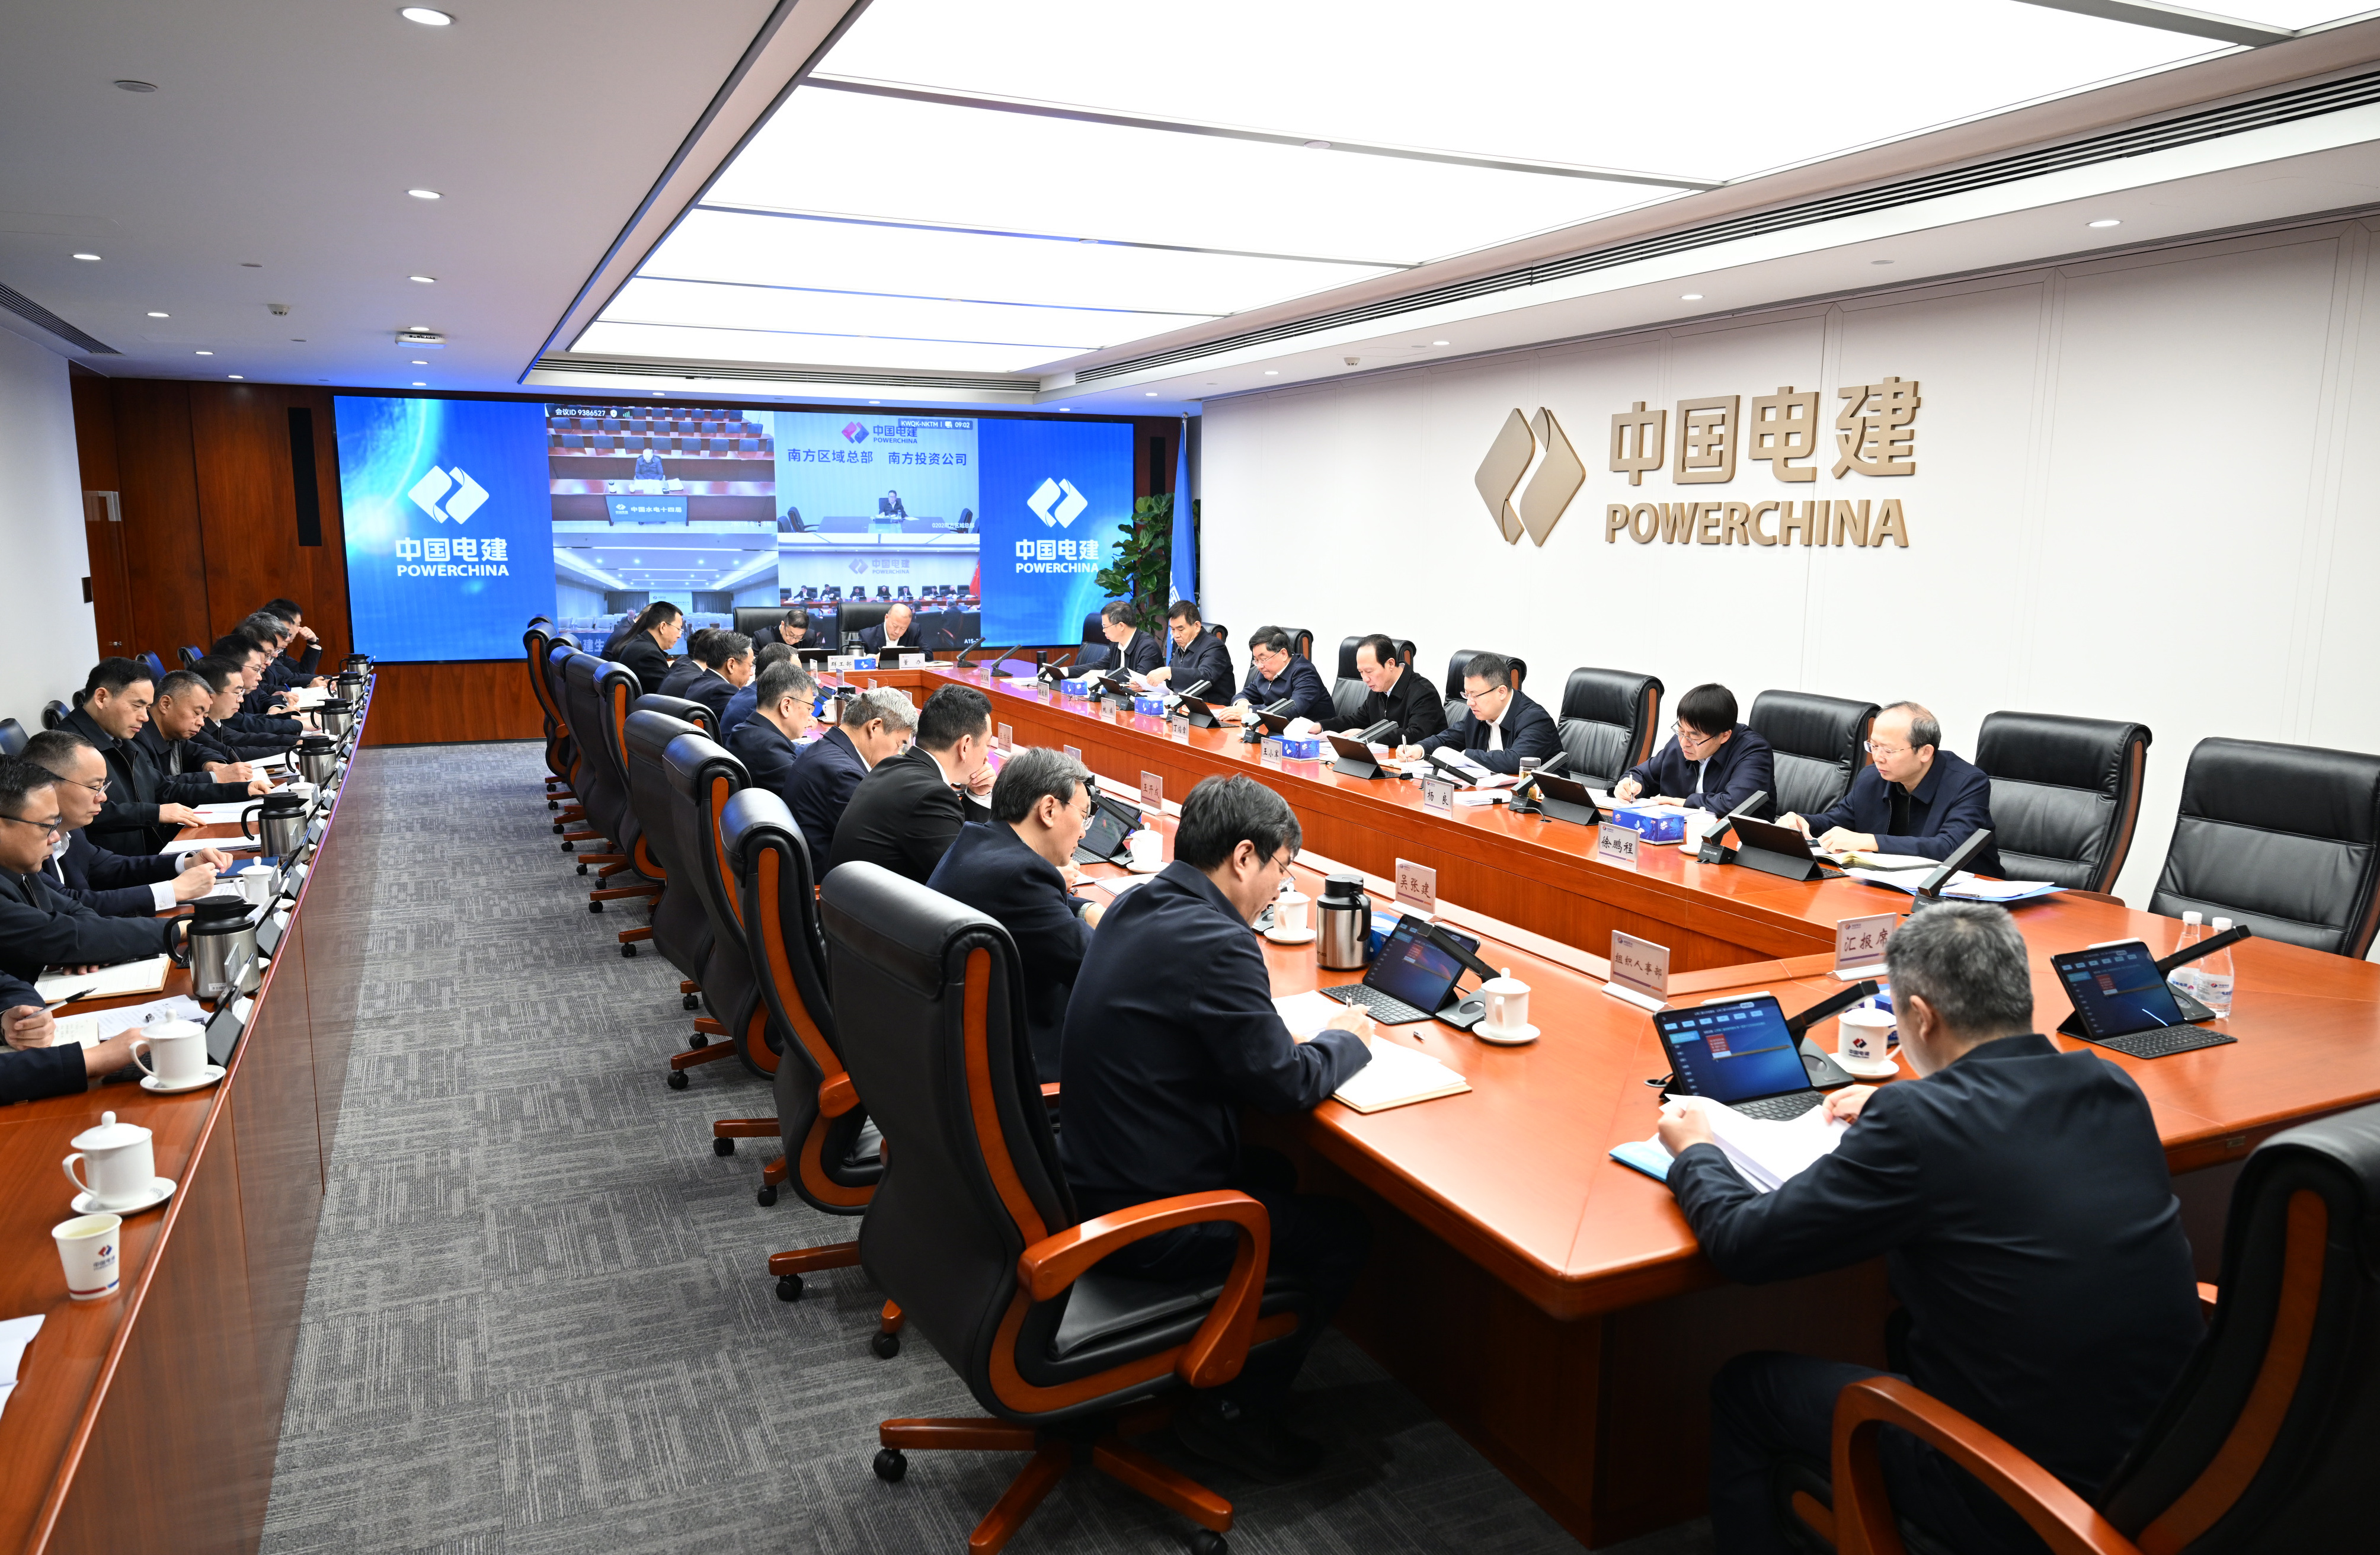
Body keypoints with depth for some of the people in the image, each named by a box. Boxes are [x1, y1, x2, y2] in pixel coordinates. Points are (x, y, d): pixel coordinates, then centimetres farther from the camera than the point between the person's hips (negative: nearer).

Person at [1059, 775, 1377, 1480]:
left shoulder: (1133, 909, 5)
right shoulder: (1216, 943, -24)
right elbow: (1284, 1084, -18)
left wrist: (1317, 1032, 10)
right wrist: (1347, 1038, 2)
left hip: (1089, 1178, 9)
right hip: (1144, 1218, -9)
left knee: (1276, 1171, 27)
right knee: (1344, 1234, 6)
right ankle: (1234, 1411, 15)